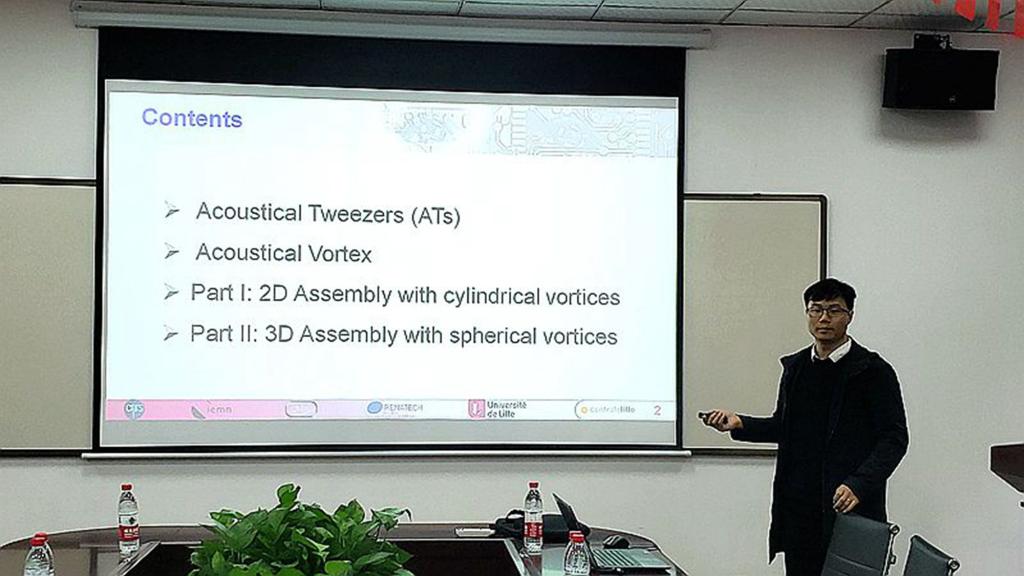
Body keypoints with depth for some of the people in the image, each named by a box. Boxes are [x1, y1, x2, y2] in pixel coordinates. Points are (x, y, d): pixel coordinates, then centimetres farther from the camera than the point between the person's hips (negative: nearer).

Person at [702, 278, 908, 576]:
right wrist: (739, 423, 4)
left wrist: (859, 485, -20)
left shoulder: (873, 370, -4)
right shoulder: (795, 366, 13)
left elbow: (895, 437, -7)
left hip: (848, 507, -5)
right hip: (798, 507, 5)